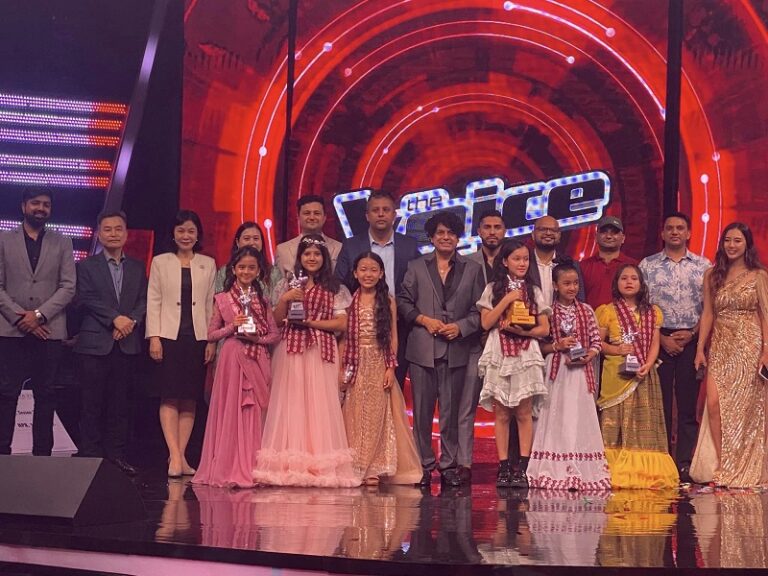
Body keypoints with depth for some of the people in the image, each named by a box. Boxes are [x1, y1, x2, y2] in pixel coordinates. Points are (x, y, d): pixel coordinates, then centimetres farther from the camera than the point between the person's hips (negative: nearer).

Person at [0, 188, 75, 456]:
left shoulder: (62, 244, 10)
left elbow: (68, 287, 1)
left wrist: (39, 315, -11)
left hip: (49, 331, 1)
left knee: (45, 394, 3)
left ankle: (42, 452, 7)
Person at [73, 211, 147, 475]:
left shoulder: (137, 268, 15)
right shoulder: (86, 266, 6)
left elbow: (144, 302, 7)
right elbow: (85, 300, -6)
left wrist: (131, 320, -12)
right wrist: (115, 318, -15)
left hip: (127, 344, 3)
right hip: (94, 343, -3)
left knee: (120, 403, 4)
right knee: (92, 403, -1)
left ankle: (117, 455, 8)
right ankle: (90, 455, 4)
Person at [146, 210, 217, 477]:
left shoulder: (208, 264, 12)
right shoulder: (160, 262, 8)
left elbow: (212, 304, 9)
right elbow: (153, 301, 4)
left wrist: (212, 340, 2)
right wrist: (154, 337, -5)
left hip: (198, 338, 2)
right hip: (170, 336, -2)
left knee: (190, 399, 1)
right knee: (170, 397, -9)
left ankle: (180, 456, 6)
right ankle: (175, 455, -12)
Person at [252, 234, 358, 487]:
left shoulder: (334, 288, 9)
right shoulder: (288, 285, 13)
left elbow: (341, 324, 1)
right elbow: (276, 320, 9)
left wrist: (311, 322, -8)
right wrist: (285, 300, -8)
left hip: (321, 352, -1)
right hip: (291, 351, 1)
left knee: (319, 404, -5)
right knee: (290, 404, -4)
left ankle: (320, 467, -3)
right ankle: (289, 465, -3)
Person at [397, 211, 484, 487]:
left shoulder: (472, 269, 11)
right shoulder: (416, 267, 11)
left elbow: (479, 310, 6)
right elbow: (403, 301, 6)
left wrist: (460, 327, -9)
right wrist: (424, 320, -8)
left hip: (457, 348, 0)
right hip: (423, 348, 0)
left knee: (451, 410, 2)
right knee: (422, 410, 2)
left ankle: (449, 465, 9)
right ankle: (423, 465, 10)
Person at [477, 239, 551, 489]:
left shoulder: (534, 292, 10)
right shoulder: (493, 289, 7)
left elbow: (544, 329, 6)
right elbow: (486, 323, -2)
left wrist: (524, 331, -11)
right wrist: (506, 300, -9)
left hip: (526, 355, 1)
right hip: (500, 355, 0)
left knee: (524, 412, -2)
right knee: (501, 413, 0)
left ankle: (522, 468, 1)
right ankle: (503, 467, 4)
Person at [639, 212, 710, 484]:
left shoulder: (703, 266, 9)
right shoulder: (648, 265, 7)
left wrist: (692, 334, -6)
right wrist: (662, 338, -6)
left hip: (691, 340, 0)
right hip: (658, 339, 0)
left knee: (688, 405, 0)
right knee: (660, 404, -1)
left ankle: (686, 465, 2)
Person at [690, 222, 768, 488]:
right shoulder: (712, 275, 11)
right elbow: (708, 313, 11)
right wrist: (700, 348, 4)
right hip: (720, 346, 3)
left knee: (743, 407, -2)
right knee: (715, 404, -9)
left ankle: (742, 470, 8)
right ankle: (720, 466, -3)